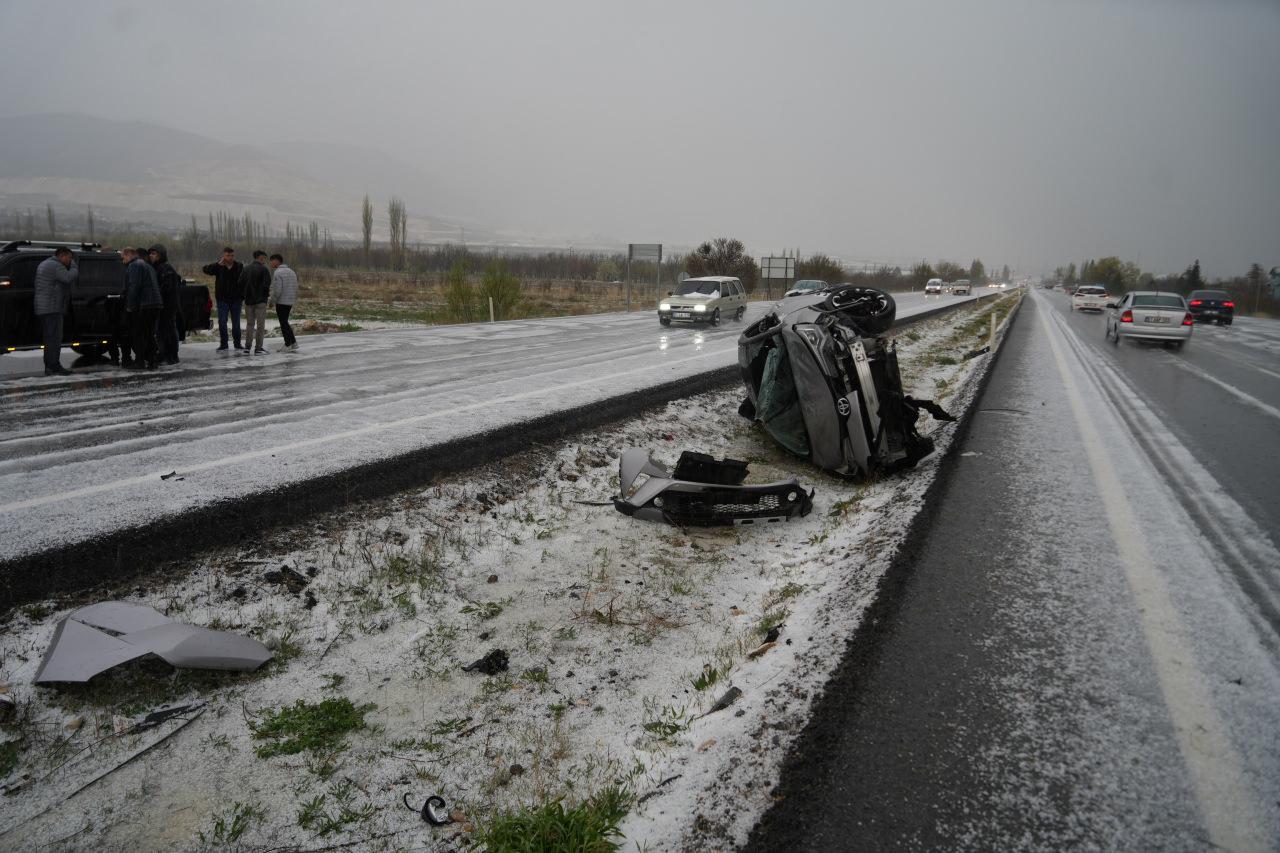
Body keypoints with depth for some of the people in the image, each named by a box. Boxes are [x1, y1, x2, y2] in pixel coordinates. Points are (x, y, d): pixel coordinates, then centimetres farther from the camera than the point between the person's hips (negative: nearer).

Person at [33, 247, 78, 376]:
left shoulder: (43, 264, 22)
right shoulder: (56, 266, -11)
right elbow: (69, 278, -23)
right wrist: (74, 266, -6)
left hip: (42, 308, 10)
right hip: (52, 307, -10)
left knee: (49, 337, 12)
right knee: (55, 337, -10)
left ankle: (49, 367, 15)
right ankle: (54, 366, -12)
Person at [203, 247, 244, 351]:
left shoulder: (239, 266, 0)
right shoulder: (218, 266, -3)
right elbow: (205, 269, -16)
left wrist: (242, 296, -3)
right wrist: (218, 264, -28)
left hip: (236, 299, 1)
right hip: (222, 299, 0)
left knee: (236, 322, 7)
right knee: (222, 322, -1)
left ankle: (237, 343, 17)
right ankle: (224, 343, 7)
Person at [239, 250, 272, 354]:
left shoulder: (246, 269, 8)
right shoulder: (264, 269, -10)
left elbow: (240, 284, 4)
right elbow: (266, 285, -17)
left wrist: (245, 294, 15)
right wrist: (267, 294, 0)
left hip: (248, 300, 5)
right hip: (260, 300, -5)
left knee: (249, 323, 12)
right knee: (260, 324, 1)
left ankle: (247, 347, 6)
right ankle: (258, 348, 0)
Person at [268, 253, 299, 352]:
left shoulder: (278, 273, -15)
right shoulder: (292, 272, 11)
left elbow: (277, 290, -20)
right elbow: (296, 288, 12)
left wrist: (271, 301, -7)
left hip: (281, 302, -8)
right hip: (290, 302, 8)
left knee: (283, 323, 1)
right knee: (285, 322, 17)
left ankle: (288, 345, 6)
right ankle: (293, 343, 13)